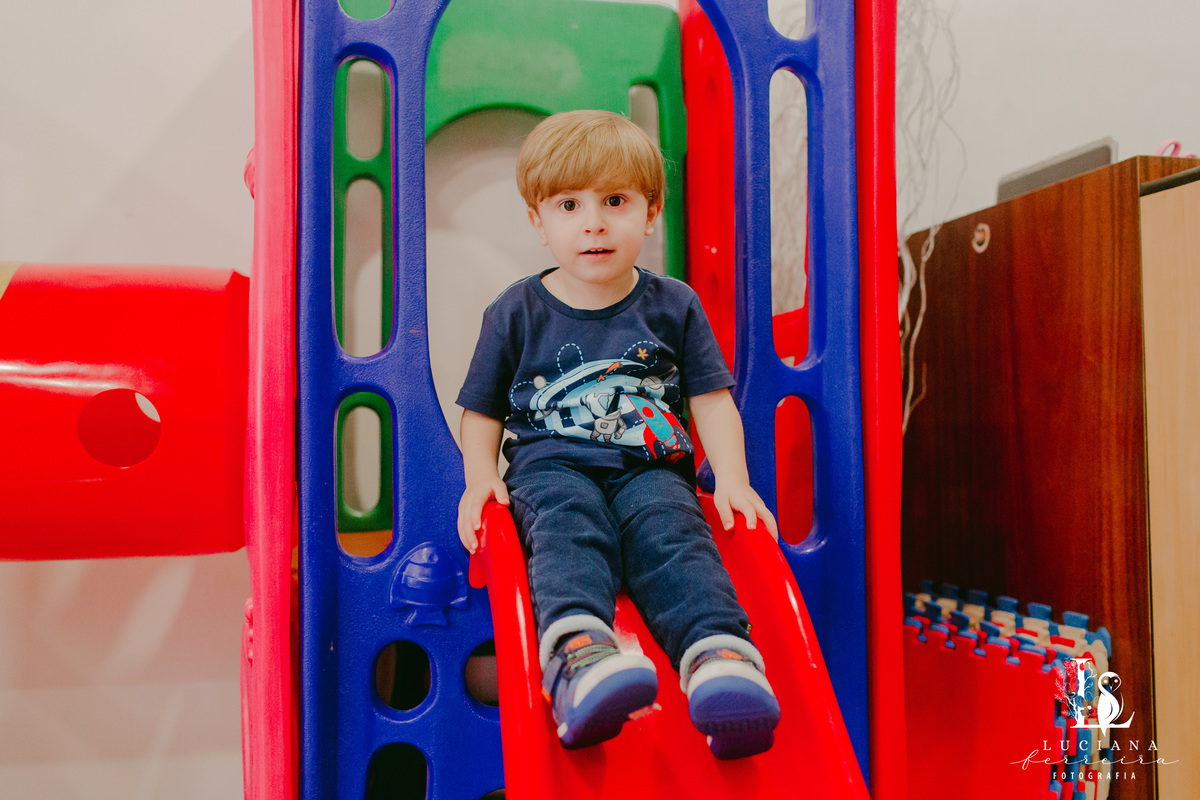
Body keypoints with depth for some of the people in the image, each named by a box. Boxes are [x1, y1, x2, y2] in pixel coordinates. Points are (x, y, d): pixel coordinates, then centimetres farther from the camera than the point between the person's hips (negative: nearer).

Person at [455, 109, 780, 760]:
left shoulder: (673, 305, 12)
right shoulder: (516, 313, 10)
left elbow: (712, 399, 12)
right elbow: (482, 410, 15)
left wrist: (731, 477, -3)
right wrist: (480, 476, -3)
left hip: (650, 468, 1)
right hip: (551, 466, 0)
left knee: (671, 533, -31)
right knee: (567, 528, -33)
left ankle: (722, 658, -52)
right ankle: (579, 649, -58)